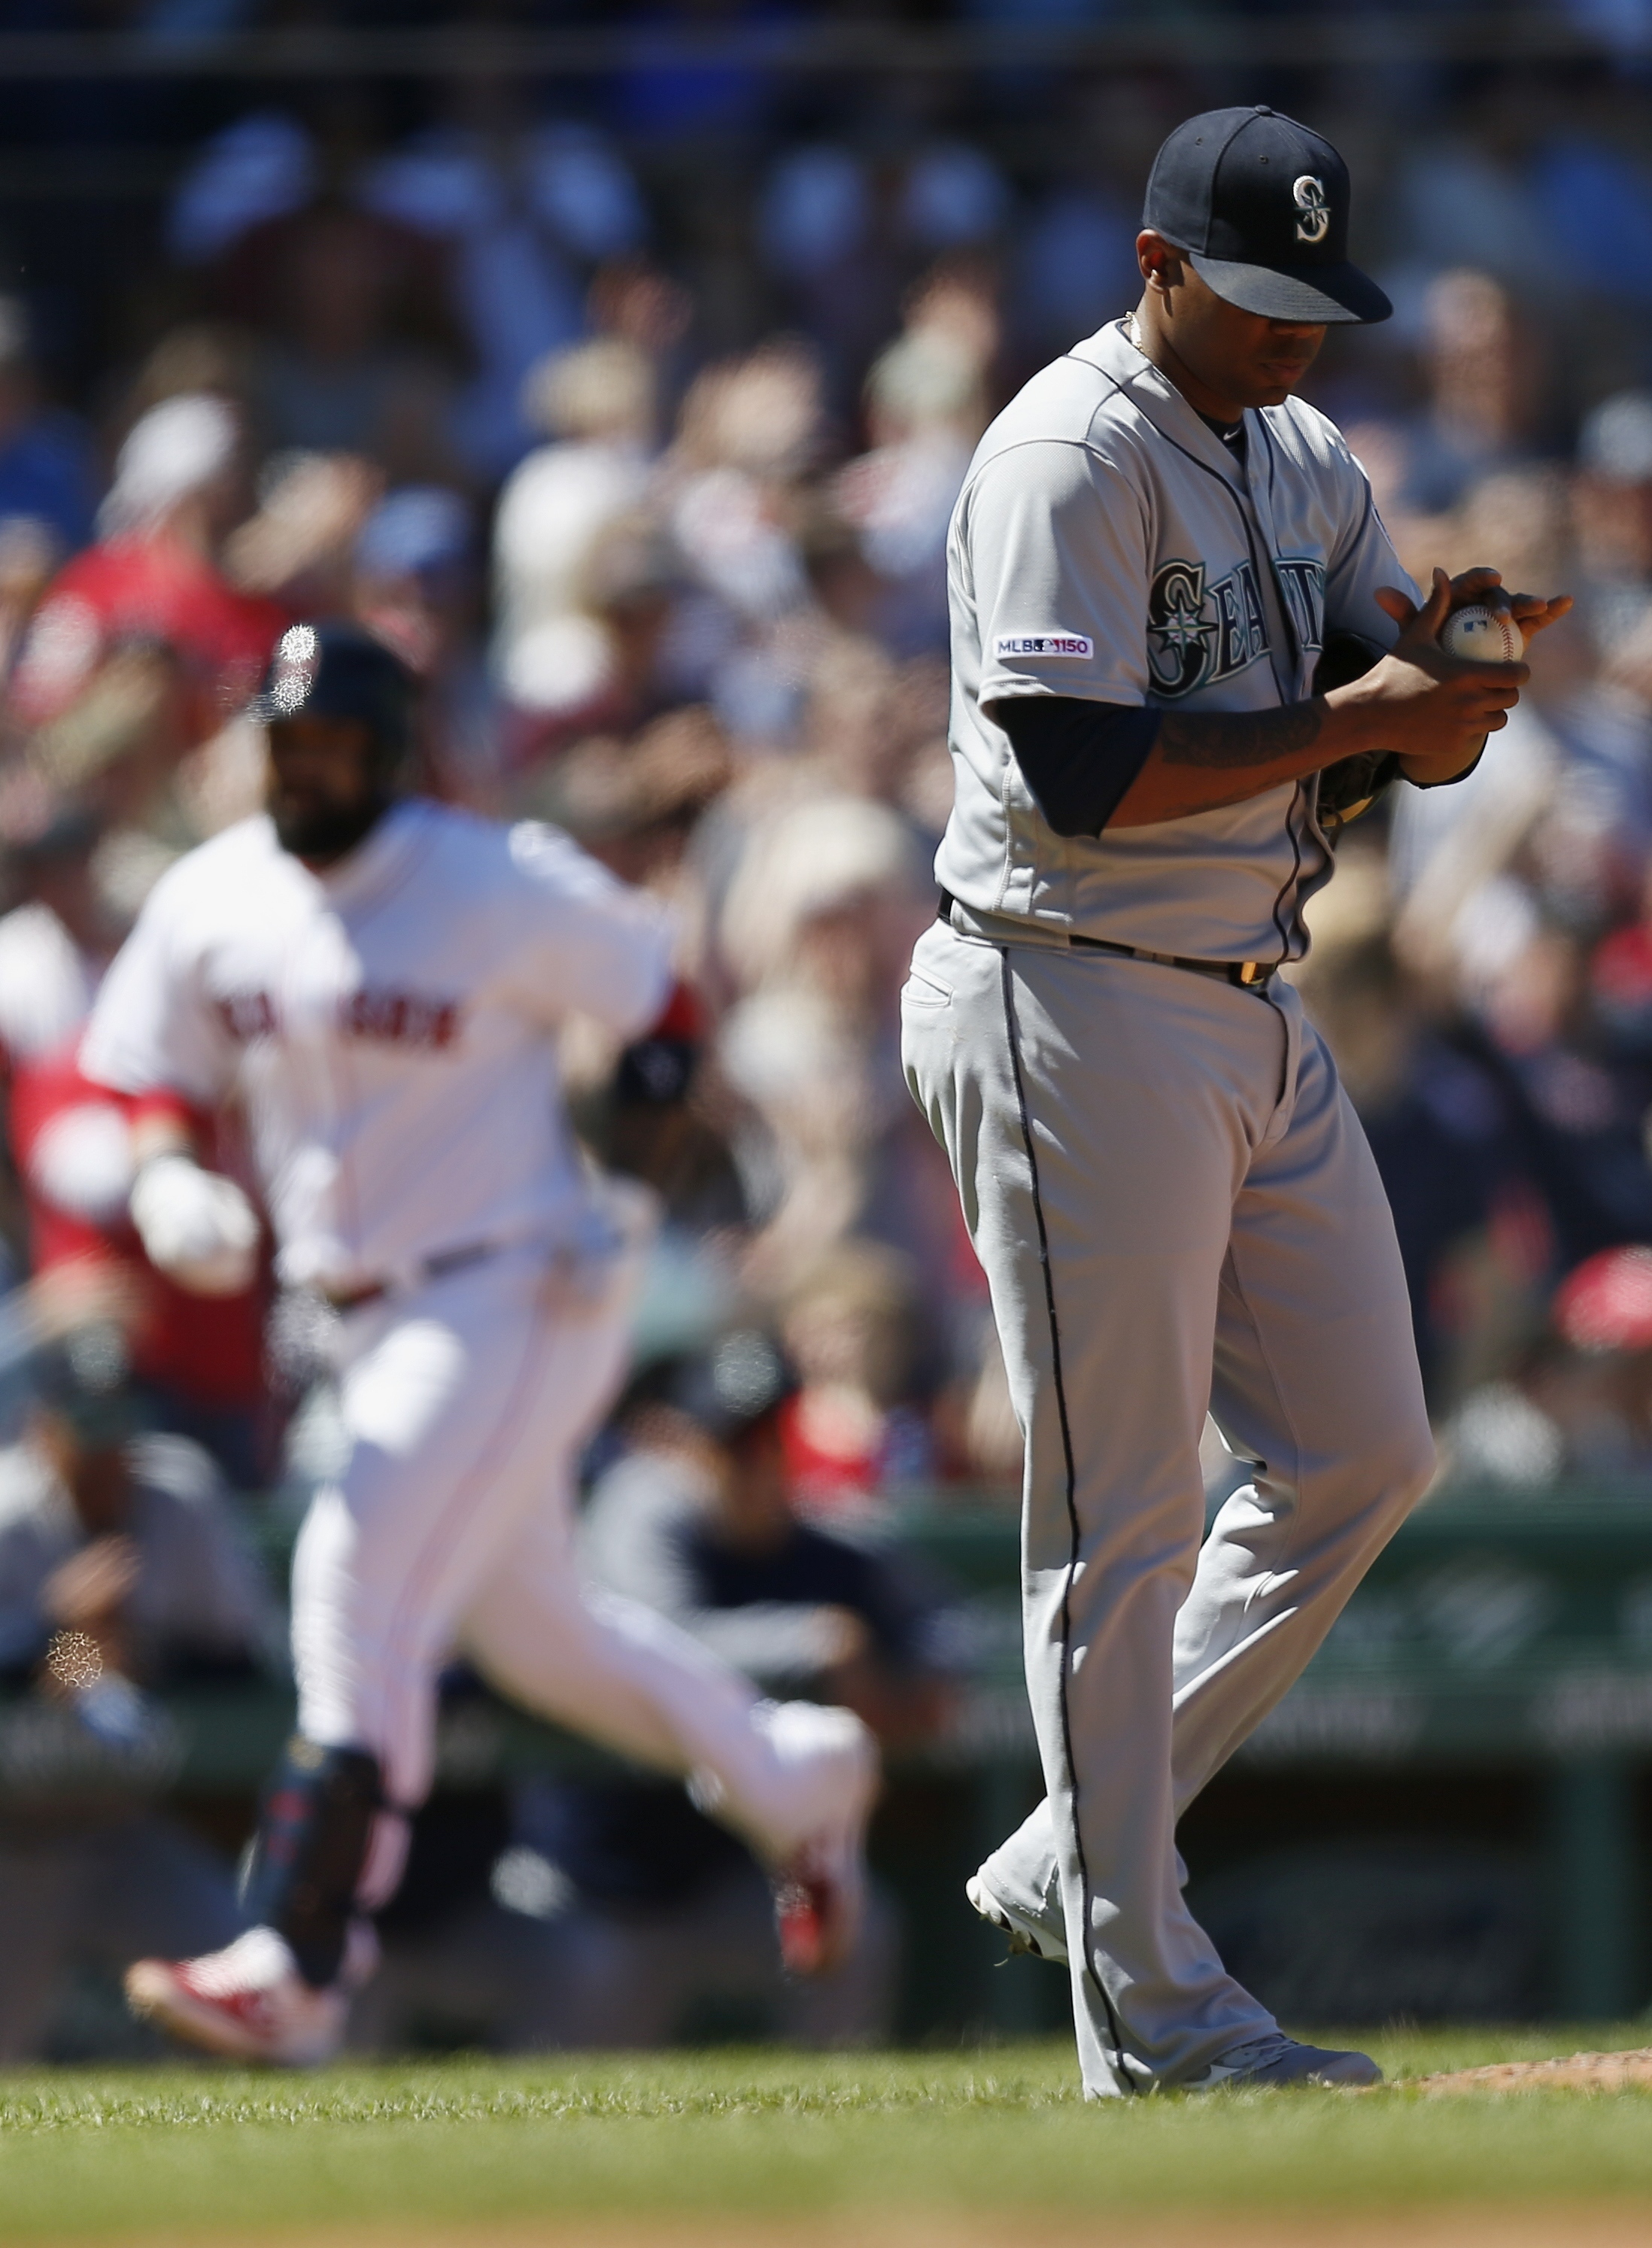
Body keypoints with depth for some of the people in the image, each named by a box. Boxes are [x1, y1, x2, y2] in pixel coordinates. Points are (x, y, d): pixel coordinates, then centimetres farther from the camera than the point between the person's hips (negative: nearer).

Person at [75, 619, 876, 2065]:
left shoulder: (501, 890, -15)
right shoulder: (215, 902, 0)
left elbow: (659, 997, -2)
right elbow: (157, 1079, 10)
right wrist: (168, 1182, -12)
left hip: (520, 1293, -7)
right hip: (368, 1314, 7)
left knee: (364, 1588, -19)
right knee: (524, 1627, 18)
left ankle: (295, 1971, -20)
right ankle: (798, 1780, 42)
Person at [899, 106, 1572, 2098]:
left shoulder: (1304, 461, 13)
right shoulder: (1071, 458, -14)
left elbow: (1410, 739, 12)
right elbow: (1081, 773, -23)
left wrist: (1447, 664, -10)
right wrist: (1352, 717, -22)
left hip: (1254, 1018, 9)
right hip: (1077, 1016, -9)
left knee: (1362, 1459, 10)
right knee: (1122, 1520, -5)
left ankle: (1072, 1859, 20)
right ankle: (1143, 2004, 1)